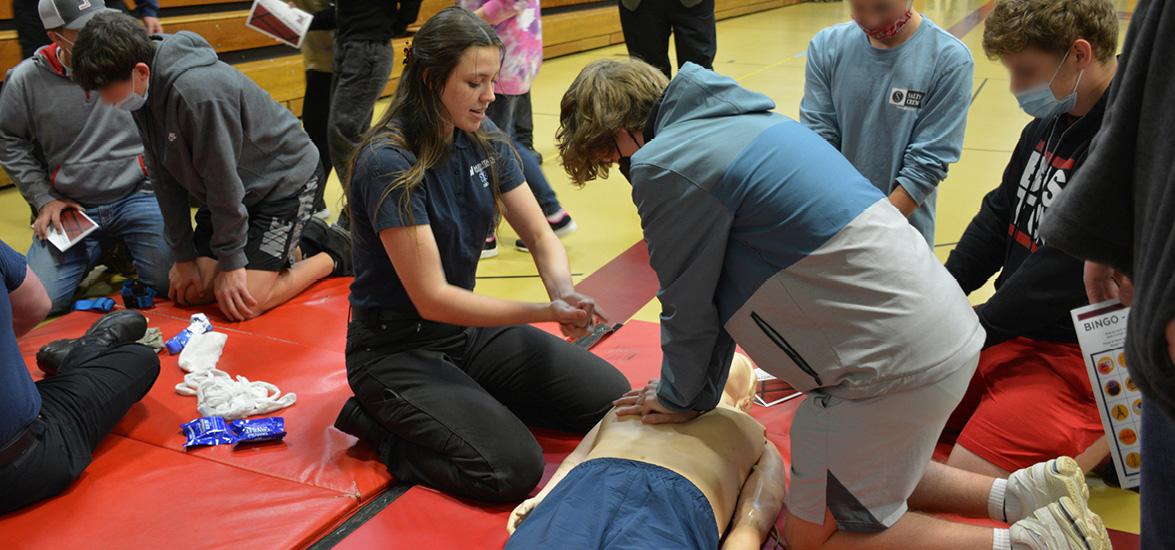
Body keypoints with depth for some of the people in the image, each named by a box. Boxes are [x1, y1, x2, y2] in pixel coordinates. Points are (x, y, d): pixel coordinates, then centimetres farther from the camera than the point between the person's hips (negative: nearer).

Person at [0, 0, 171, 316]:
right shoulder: (26, 80, -2)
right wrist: (43, 200, 5)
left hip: (138, 195, -2)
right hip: (71, 207, 2)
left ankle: (128, 246, 13)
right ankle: (98, 251, 20)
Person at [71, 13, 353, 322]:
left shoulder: (197, 90, -34)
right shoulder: (144, 92, -7)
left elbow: (224, 181, -26)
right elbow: (167, 179, 0)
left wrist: (231, 262, -16)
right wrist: (184, 256, 2)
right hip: (238, 189, 8)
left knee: (240, 306, -17)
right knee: (189, 291, 5)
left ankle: (332, 254, 6)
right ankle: (295, 249, 18)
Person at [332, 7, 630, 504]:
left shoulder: (483, 139, -2)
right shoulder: (388, 163, -24)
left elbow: (541, 236, 0)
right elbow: (432, 298, -24)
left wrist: (563, 293, -22)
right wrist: (546, 312, -27)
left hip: (467, 328, 7)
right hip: (397, 348, -7)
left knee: (612, 398, 0)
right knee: (512, 468, -22)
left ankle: (473, 398, 13)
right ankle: (380, 422, 0)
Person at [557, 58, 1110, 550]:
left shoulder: (666, 165, -15)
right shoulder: (730, 122, 15)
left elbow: (688, 304, -5)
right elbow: (722, 284, 19)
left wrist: (680, 396, 13)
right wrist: (695, 390, 25)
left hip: (896, 360, -10)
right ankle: (1019, 495, 19)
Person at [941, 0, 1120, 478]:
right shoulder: (1049, 124, 6)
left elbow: (1065, 268, -27)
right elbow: (997, 218, 12)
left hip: (1078, 353, -9)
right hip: (1015, 331, 9)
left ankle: (1107, 437, 7)